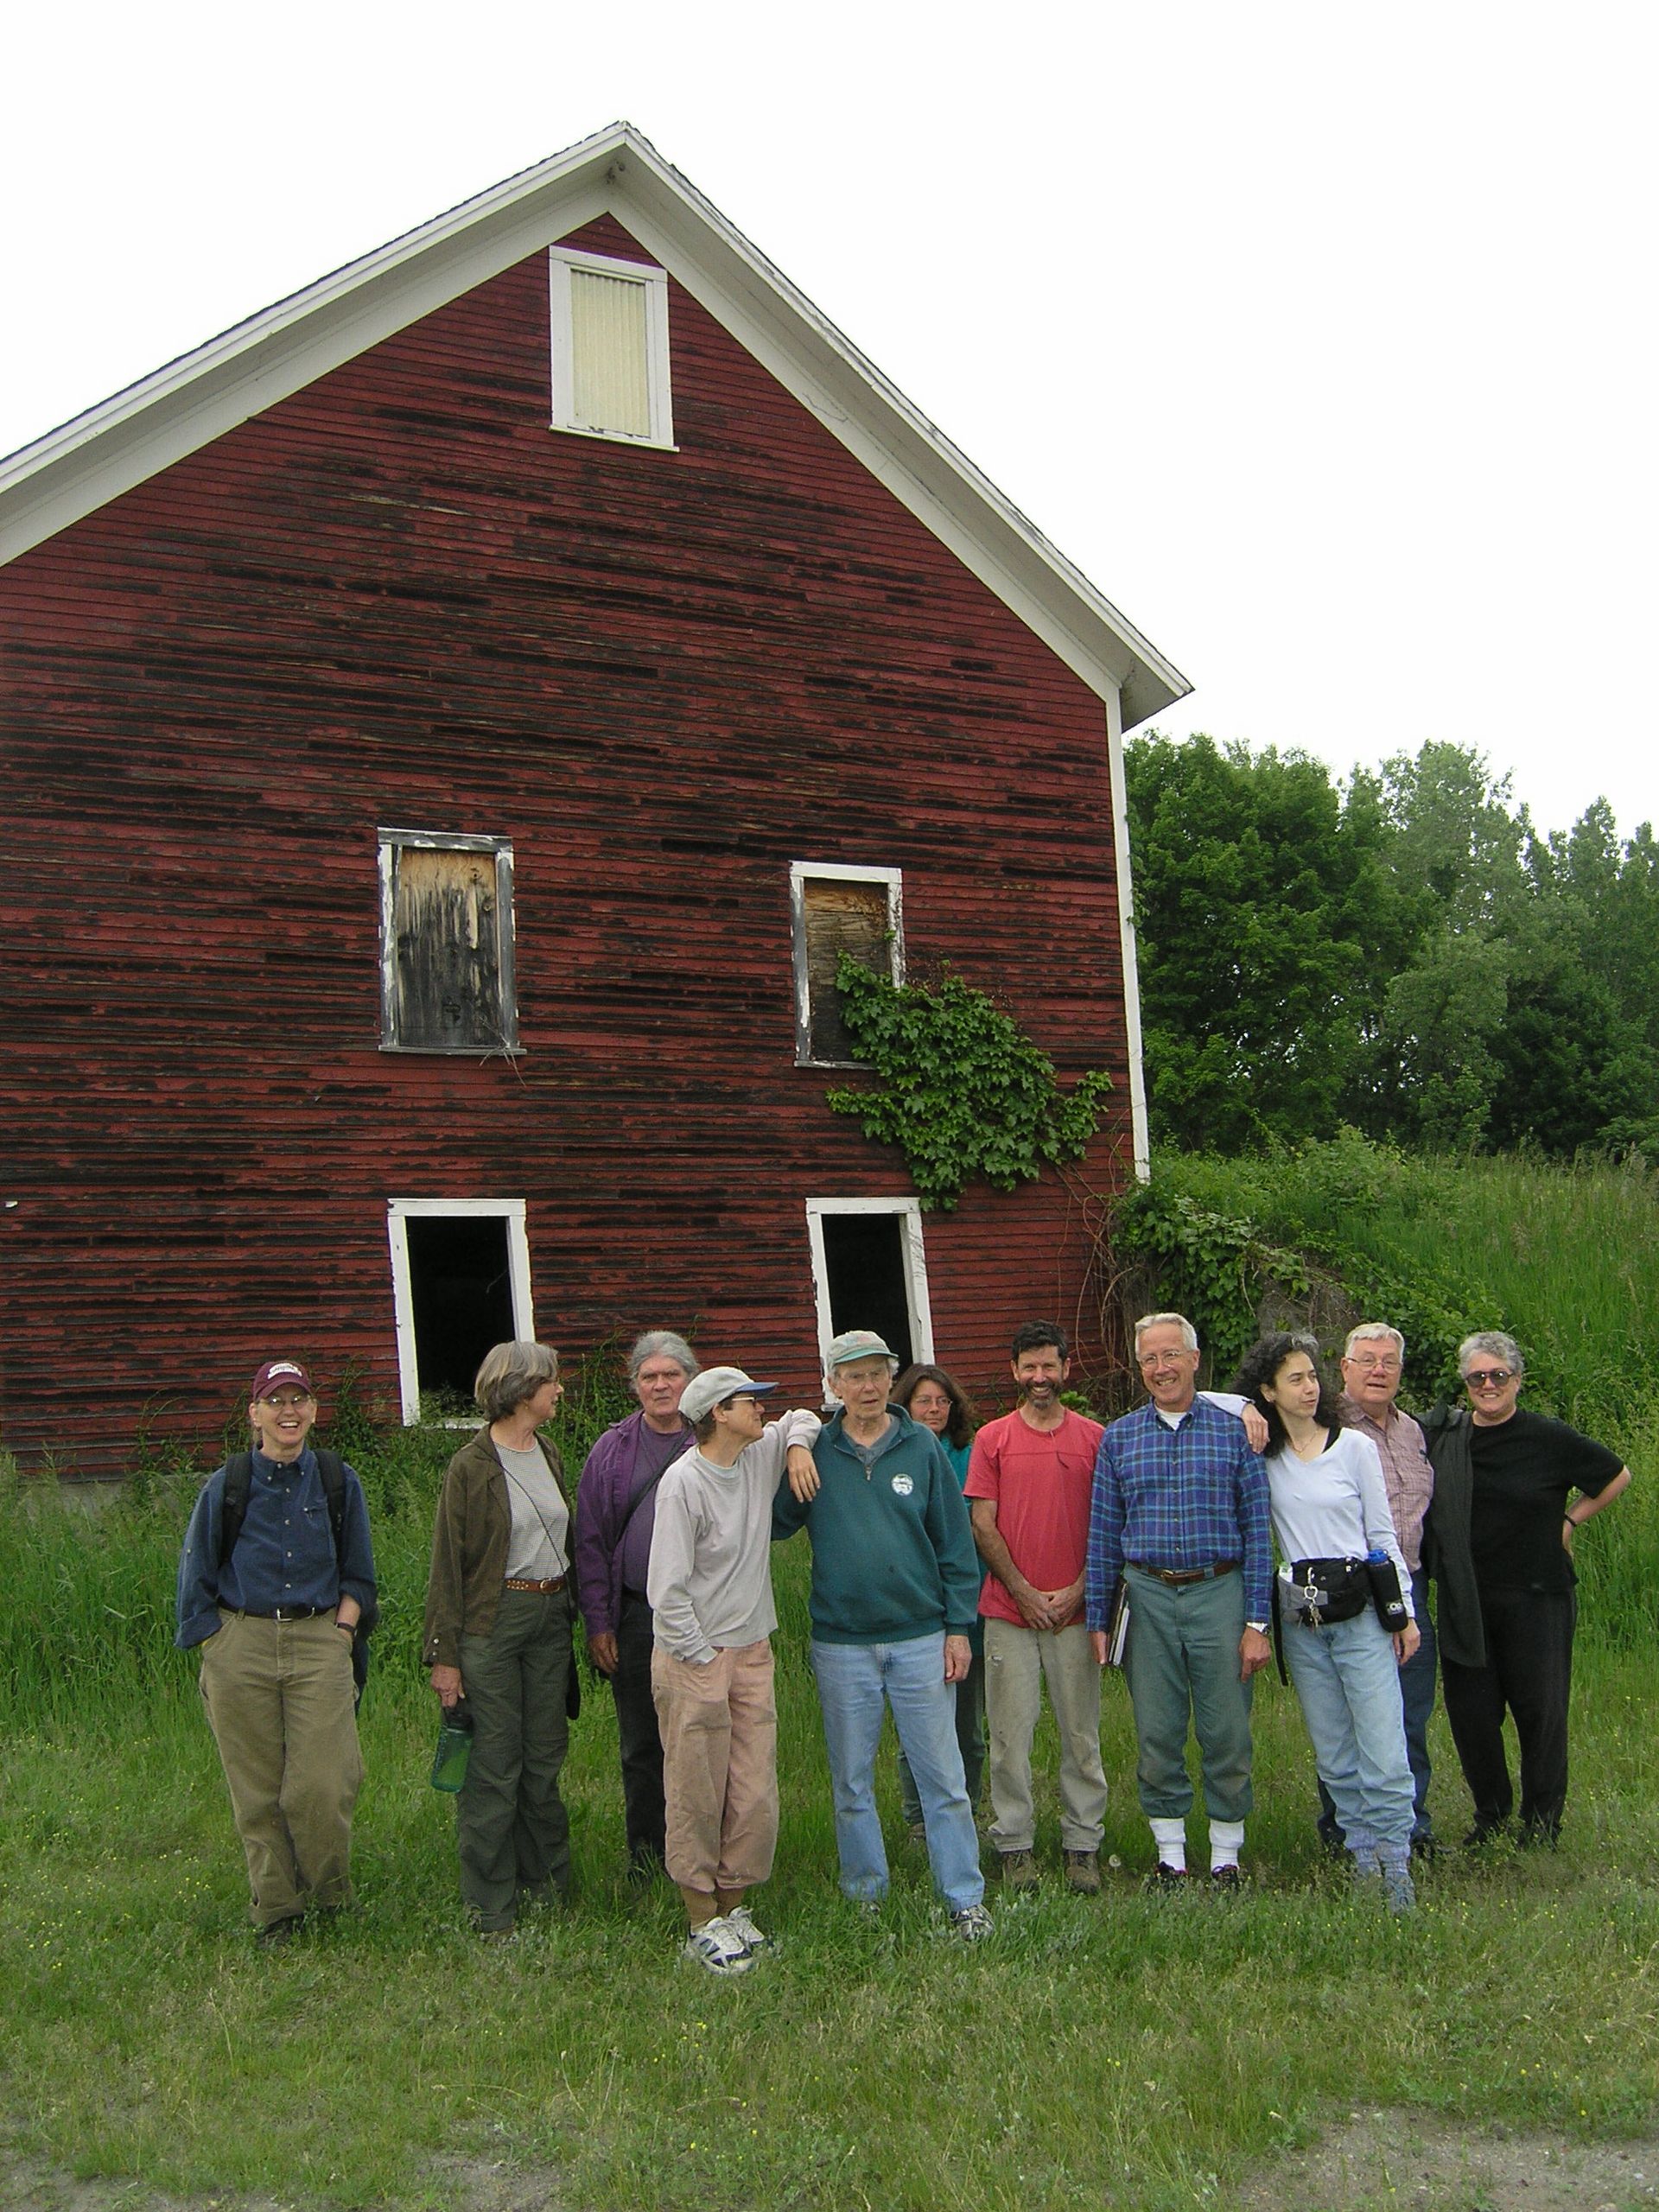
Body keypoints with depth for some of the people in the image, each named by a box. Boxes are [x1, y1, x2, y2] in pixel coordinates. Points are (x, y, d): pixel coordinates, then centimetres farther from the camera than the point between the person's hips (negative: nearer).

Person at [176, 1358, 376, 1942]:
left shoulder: (339, 1483, 5)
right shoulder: (226, 1487, 1)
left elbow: (357, 1576, 14)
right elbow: (196, 1582, 8)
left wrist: (341, 1634, 1)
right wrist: (218, 1655, 2)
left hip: (319, 1640, 0)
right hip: (241, 1644, 0)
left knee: (323, 1785, -9)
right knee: (257, 1790, 3)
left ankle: (328, 1894, 15)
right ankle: (275, 1911, 18)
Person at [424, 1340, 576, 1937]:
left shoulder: (548, 1455, 10)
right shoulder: (471, 1467, -10)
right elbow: (447, 1565, -9)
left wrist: (567, 1614, 16)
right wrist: (443, 1654, -12)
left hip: (550, 1616, 6)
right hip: (493, 1618, -6)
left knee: (545, 1757, 12)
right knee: (493, 1767, -1)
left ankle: (543, 1883, 25)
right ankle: (490, 1906, 9)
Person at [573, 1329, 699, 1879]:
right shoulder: (612, 1451, 6)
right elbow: (591, 1541, 5)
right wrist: (597, 1622, 0)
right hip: (635, 1617, 1)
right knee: (640, 1745, 8)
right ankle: (645, 1859, 20)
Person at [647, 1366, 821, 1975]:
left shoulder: (761, 1455, 5)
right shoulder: (683, 1482, -15)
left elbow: (801, 1418, 28)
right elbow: (667, 1588, -15)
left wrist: (797, 1446, 6)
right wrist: (704, 1660, -12)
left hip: (753, 1650, 7)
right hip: (693, 1657, -6)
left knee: (755, 1795, 7)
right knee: (697, 1797, 1)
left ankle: (733, 1906, 22)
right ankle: (702, 1924, 13)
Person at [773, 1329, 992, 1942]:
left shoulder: (922, 1447, 0)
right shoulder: (813, 1453, 1)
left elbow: (954, 1541, 3)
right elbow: (771, 1523, 2)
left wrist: (959, 1626, -1)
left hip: (920, 1637, -1)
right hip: (841, 1643, 1)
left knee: (942, 1776, 2)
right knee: (852, 1781, 11)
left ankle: (966, 1898, 12)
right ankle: (864, 1894, 24)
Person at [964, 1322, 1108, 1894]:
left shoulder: (1095, 1438, 5)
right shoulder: (993, 1438, 3)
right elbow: (983, 1525, 1)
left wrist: (1078, 1590, -6)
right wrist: (1025, 1592, -6)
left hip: (1076, 1610, 1)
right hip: (1009, 1610, 0)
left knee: (1081, 1732, 6)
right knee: (1011, 1734, 2)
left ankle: (1082, 1843, 16)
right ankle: (1015, 1843, 12)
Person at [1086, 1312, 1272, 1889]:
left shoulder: (1232, 1430, 2)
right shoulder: (1118, 1438, 7)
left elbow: (1257, 1531, 1)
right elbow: (1103, 1533, 8)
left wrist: (1256, 1621, -4)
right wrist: (1098, 1619, 4)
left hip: (1219, 1591, -1)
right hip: (1147, 1597, 2)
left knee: (1227, 1734, 2)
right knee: (1157, 1735, 7)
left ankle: (1226, 1858, 17)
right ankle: (1170, 1856, 20)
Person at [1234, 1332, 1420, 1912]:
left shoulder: (1355, 1446, 4)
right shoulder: (1260, 1455, 6)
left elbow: (1383, 1533, 6)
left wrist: (1406, 1612, 5)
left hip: (1361, 1608, -2)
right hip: (1300, 1617, 2)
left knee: (1384, 1752, -8)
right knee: (1333, 1756, 7)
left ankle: (1396, 1865, 0)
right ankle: (1362, 1858, 16)